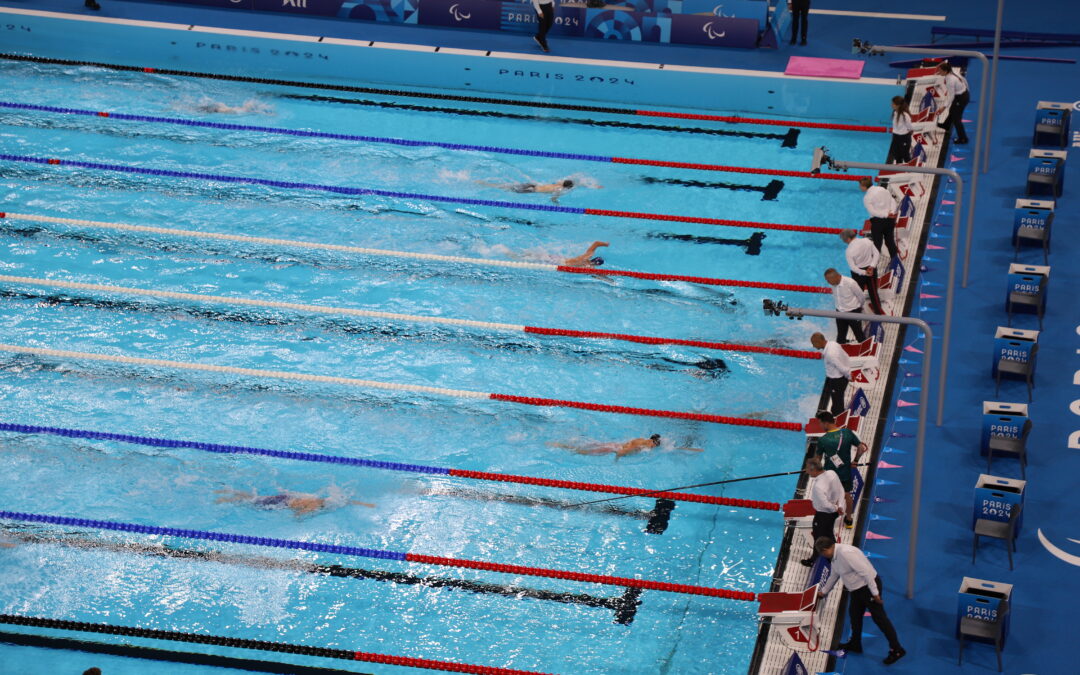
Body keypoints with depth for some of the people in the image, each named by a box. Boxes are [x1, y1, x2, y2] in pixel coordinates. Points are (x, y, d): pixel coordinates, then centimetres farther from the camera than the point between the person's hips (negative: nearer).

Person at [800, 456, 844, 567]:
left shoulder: (818, 486, -37)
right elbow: (841, 490, -2)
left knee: (819, 538, 17)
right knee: (829, 534, 30)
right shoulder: (832, 473, -13)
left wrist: (836, 509, -12)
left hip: (823, 515, -8)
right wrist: (839, 506, -4)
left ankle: (814, 561, 40)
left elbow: (825, 504, -31)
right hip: (833, 512, 8)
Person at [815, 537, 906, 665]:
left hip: (869, 586, -10)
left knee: (879, 618, -4)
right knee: (854, 614, 21)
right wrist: (823, 591, 36)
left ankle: (896, 650, 2)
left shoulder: (845, 553, -28)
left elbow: (865, 572, -29)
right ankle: (855, 644, 38)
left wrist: (875, 593, -25)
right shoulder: (835, 556, 5)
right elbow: (834, 575, 24)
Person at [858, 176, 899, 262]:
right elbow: (893, 201, 2)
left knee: (877, 244, 6)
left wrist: (886, 215, -15)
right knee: (890, 241, 19)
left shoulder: (867, 198, -12)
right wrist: (892, 212, -8)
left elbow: (873, 212, -18)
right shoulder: (882, 189, 4)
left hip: (877, 221, -5)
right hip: (890, 220, 5)